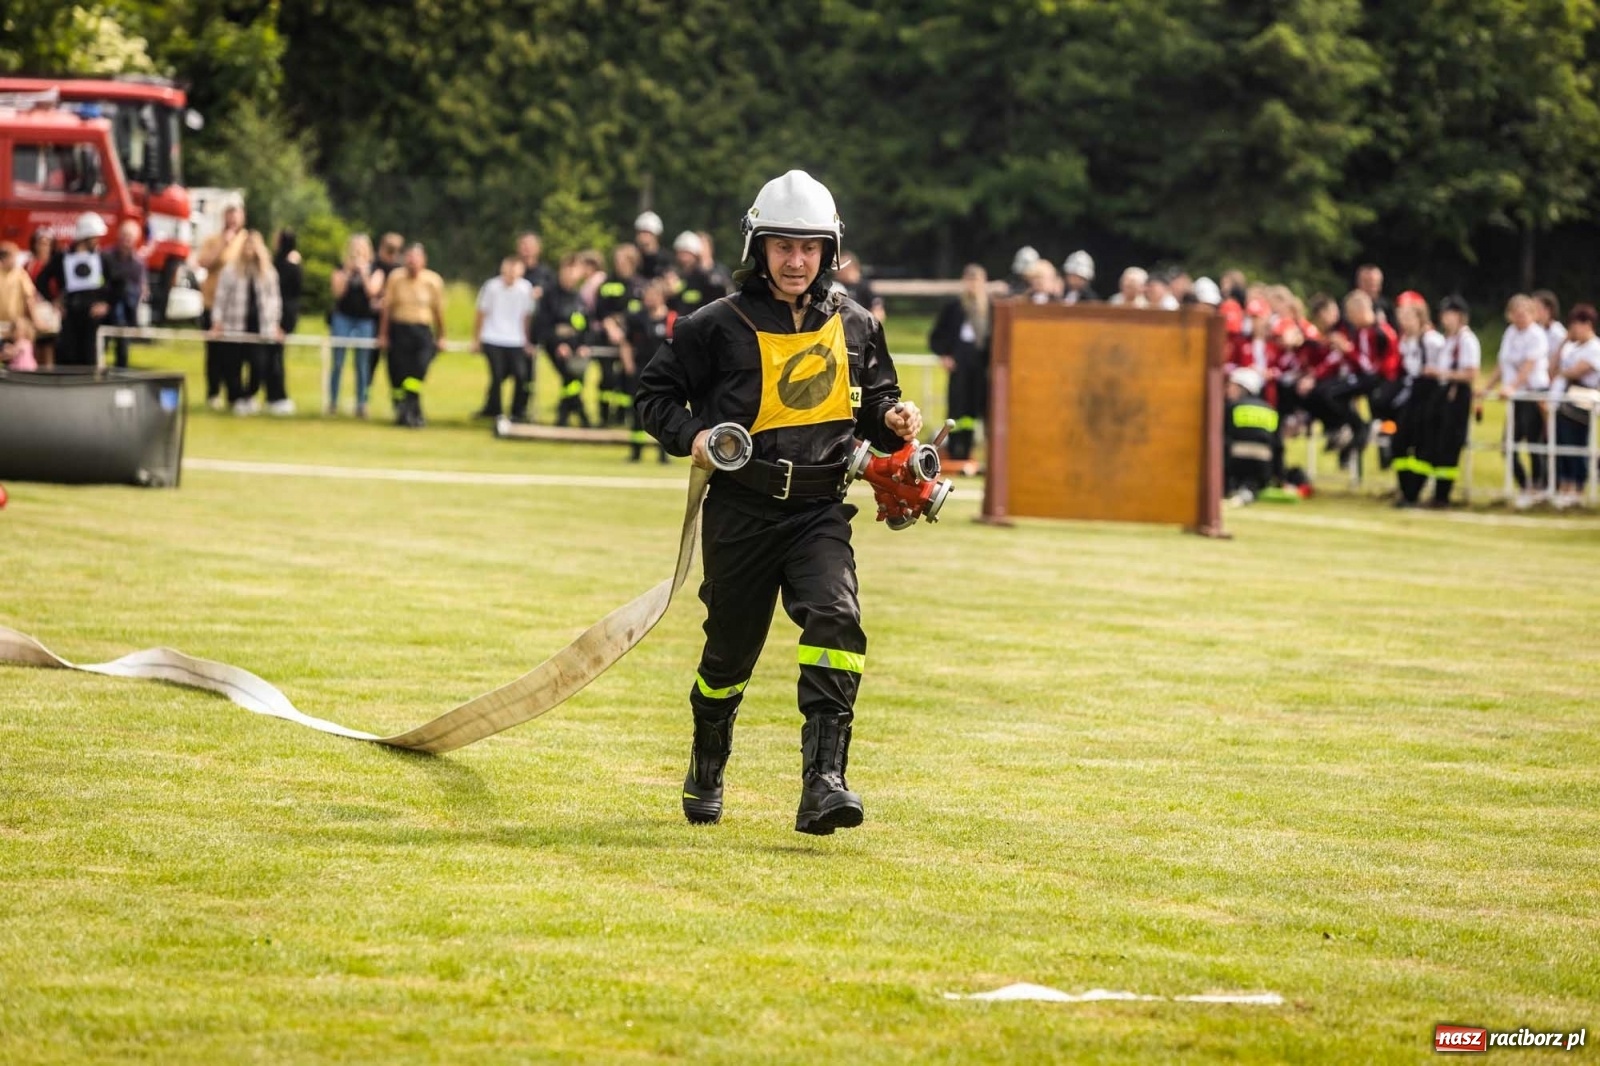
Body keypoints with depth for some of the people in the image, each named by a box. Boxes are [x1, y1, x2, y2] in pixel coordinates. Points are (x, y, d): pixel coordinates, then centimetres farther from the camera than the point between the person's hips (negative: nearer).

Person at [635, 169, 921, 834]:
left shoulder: (855, 327, 8)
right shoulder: (719, 327, -3)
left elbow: (874, 404, 21)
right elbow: (656, 392, 5)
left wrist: (892, 422, -1)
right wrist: (690, 434, -13)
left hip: (819, 510, 1)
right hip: (741, 510, -1)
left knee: (836, 618, -23)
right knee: (731, 648, 10)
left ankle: (823, 784, -28)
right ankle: (706, 772, 38)